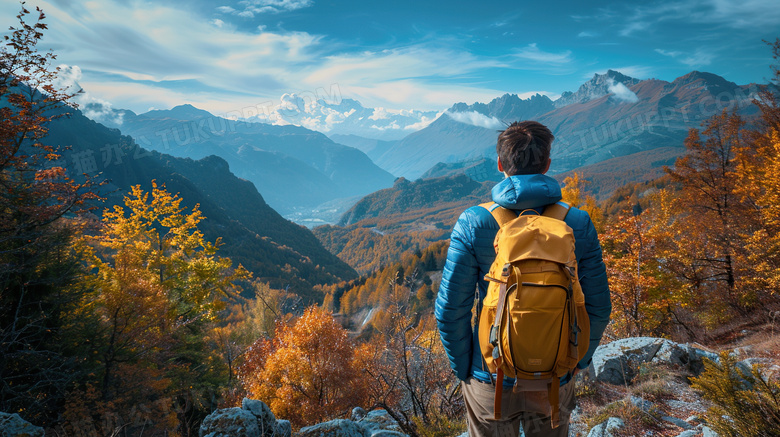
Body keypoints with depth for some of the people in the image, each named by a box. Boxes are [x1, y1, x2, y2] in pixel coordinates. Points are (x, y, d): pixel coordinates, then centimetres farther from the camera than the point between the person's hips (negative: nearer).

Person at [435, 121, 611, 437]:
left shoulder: (473, 223, -18)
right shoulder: (578, 223, -12)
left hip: (491, 379, -2)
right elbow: (598, 307, -5)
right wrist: (579, 359, 12)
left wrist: (462, 368, 0)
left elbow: (450, 309, -15)